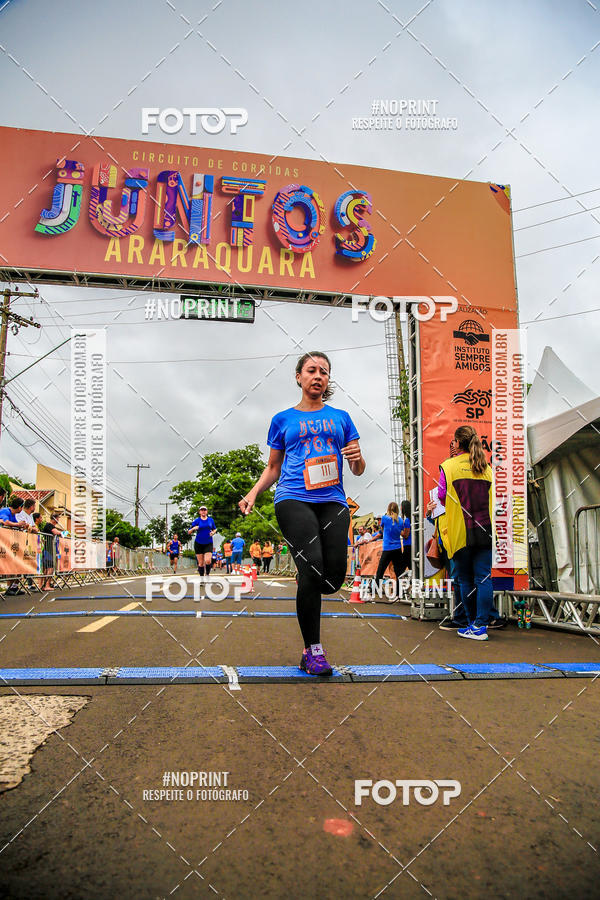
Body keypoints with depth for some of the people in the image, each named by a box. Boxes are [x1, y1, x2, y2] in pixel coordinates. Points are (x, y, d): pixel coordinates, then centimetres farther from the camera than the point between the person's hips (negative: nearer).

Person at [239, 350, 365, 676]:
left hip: (333, 502, 2)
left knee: (334, 578, -11)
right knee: (312, 568, -18)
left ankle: (305, 592, 25)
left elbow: (358, 470, 20)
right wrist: (254, 492, 3)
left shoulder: (340, 418, 19)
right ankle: (313, 650, -3)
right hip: (294, 499, -2)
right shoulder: (283, 419, 16)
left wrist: (356, 458, -4)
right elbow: (273, 467, 21)